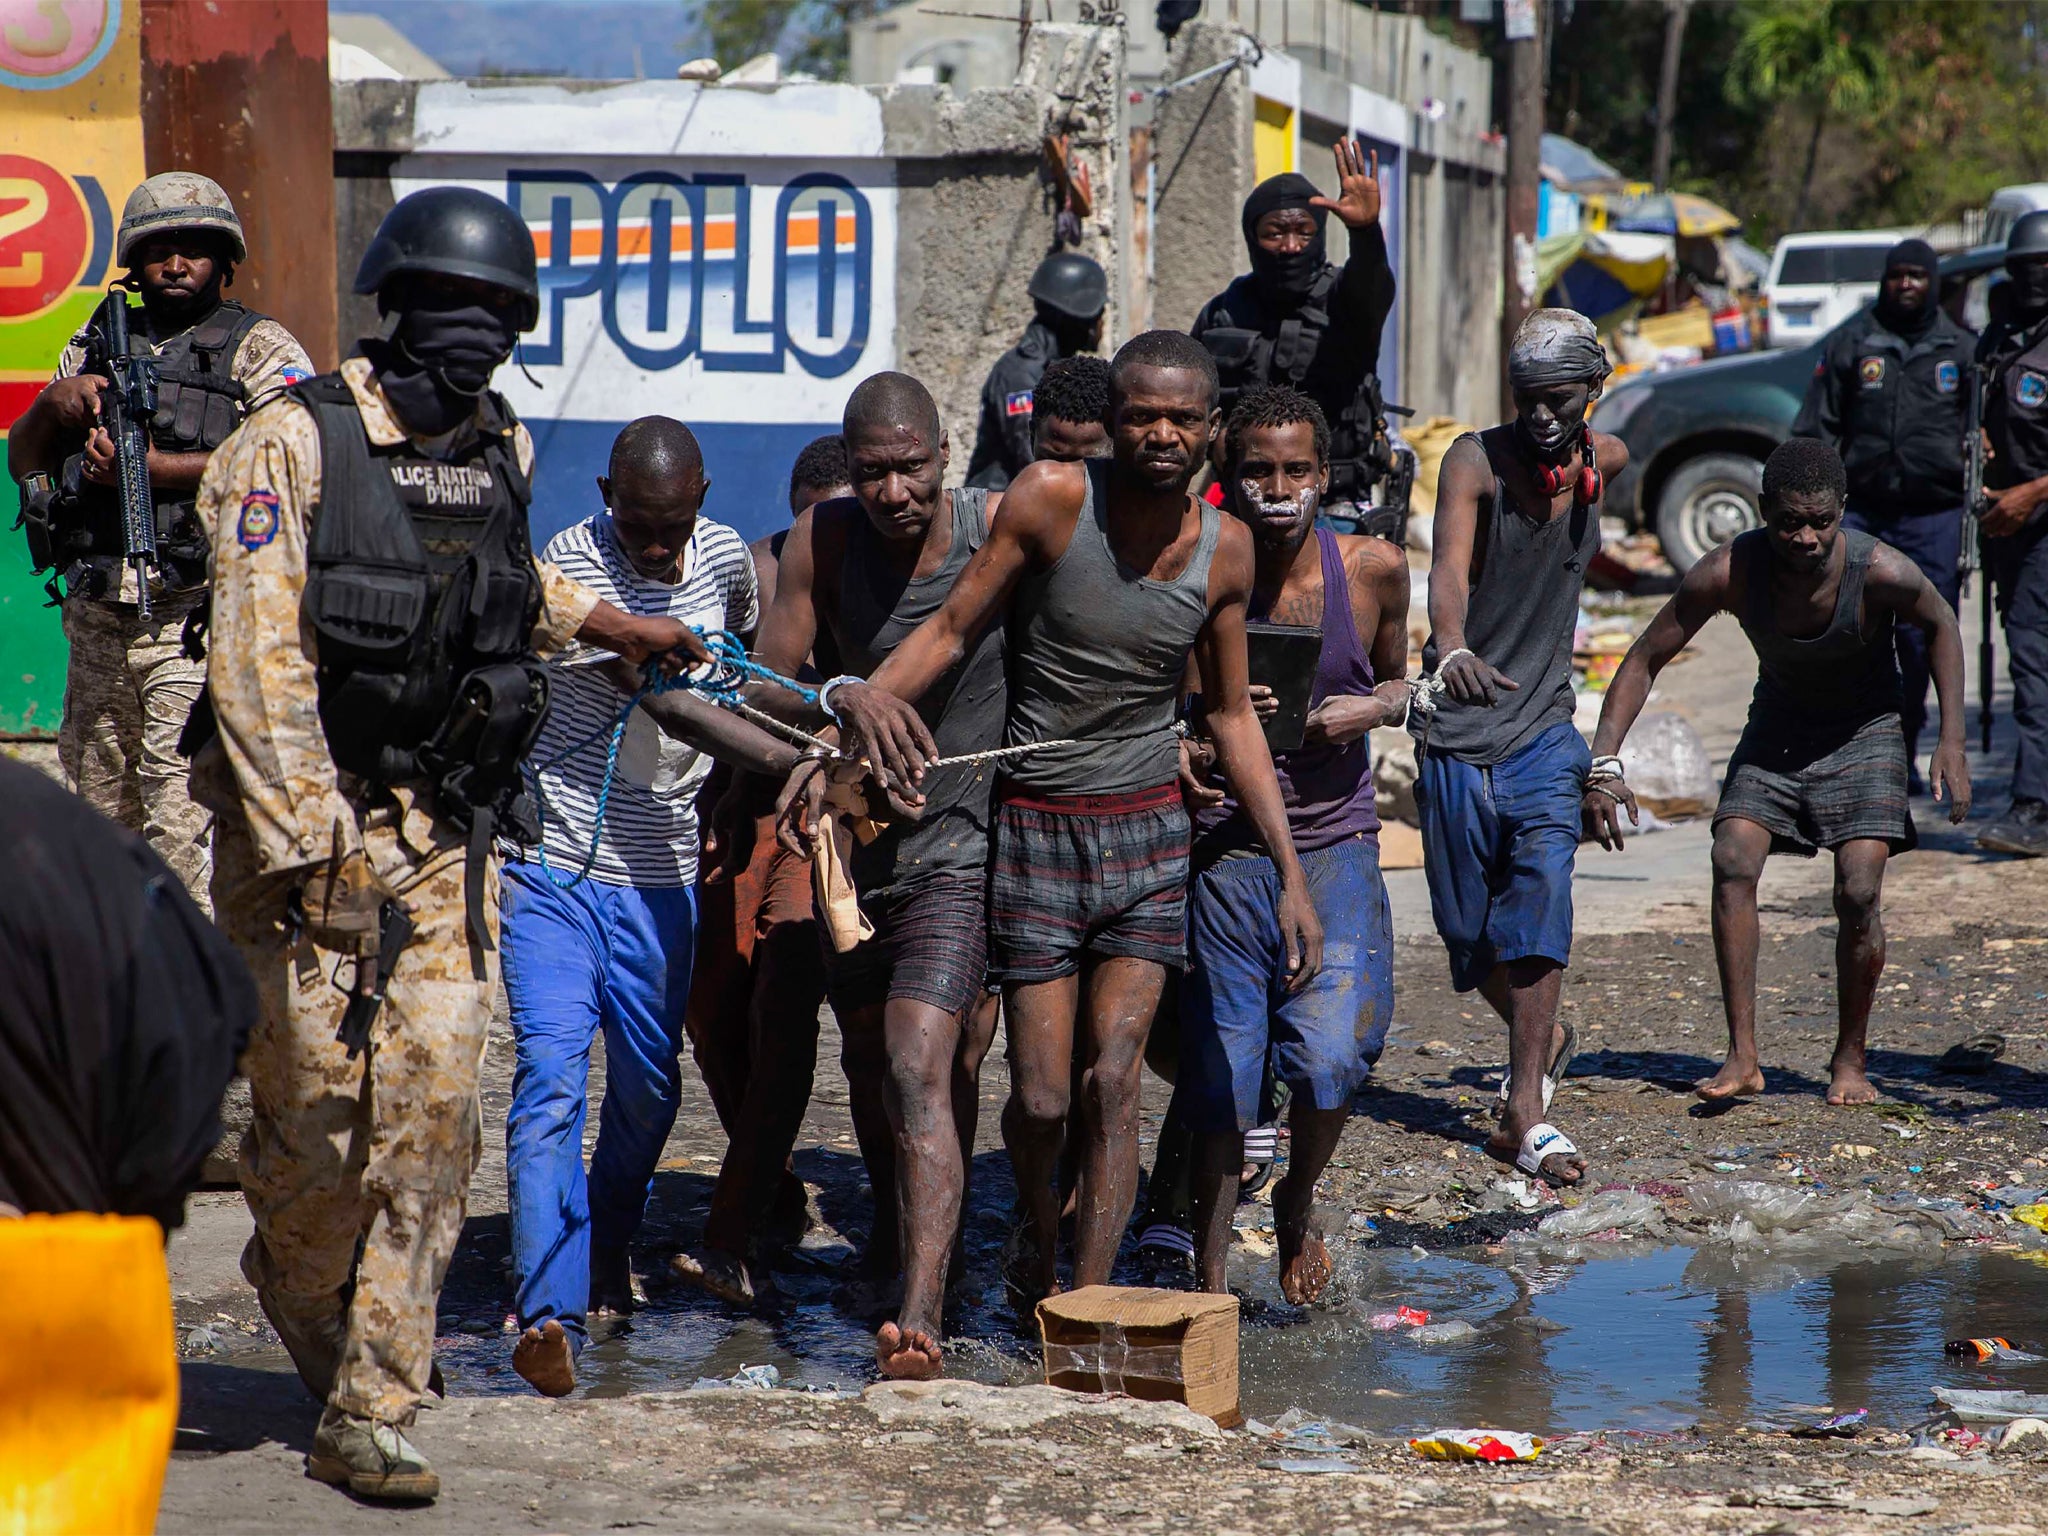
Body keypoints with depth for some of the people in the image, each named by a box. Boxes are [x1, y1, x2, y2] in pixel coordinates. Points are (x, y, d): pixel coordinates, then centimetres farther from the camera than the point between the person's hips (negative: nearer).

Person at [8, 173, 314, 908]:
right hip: (97, 619, 6)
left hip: (195, 621, -6)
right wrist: (52, 405, -3)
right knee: (96, 812, 13)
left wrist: (157, 468, -15)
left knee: (184, 818, -15)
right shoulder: (96, 346, 19)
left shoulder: (260, 349, 3)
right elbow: (22, 459, 19)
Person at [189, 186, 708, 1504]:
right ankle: (298, 1288, 31)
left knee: (431, 1118, -3)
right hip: (309, 825, -4)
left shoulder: (503, 453, 9)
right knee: (318, 1114, -3)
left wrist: (615, 626, 32)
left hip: (448, 837, 5)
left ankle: (369, 1417, 4)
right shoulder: (297, 442, -9)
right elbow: (259, 657, -14)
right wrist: (301, 846, -19)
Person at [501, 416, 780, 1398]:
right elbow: (661, 698, -26)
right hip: (553, 864, -5)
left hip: (660, 876, 5)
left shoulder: (725, 556, 3)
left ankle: (608, 1256, 39)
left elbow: (751, 660, 26)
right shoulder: (570, 568, -16)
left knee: (647, 1087, 13)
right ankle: (553, 1315, -25)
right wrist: (790, 761, -35)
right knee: (551, 1077, -17)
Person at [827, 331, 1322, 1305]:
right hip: (1035, 830, -2)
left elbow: (1233, 715, 9)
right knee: (1041, 1095, 0)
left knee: (1113, 1079, -8)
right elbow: (951, 629, -8)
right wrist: (869, 696, -30)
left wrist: (1291, 874, 8)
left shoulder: (1224, 548, -1)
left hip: (1150, 832, 2)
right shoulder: (1051, 499, -12)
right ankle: (1038, 1234, 32)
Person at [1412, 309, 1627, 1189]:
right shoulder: (1476, 462, -14)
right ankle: (1540, 1039, 38)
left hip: (1545, 727, 2)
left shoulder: (1605, 460, 1)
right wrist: (1452, 649, -50)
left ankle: (1524, 1115, -19)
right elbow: (1449, 569, -33)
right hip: (1458, 728, -2)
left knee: (1542, 893, -18)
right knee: (1467, 925, 7)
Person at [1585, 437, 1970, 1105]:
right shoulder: (1729, 571, -26)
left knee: (1859, 892, -16)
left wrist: (1951, 743, -10)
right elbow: (1644, 660, -15)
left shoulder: (1880, 570, -29)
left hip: (1863, 728, -2)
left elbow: (1942, 625, -6)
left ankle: (1850, 1060, 5)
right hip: (1779, 721, 2)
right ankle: (1743, 1057, -13)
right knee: (1732, 864, -19)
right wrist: (1603, 764, -25)